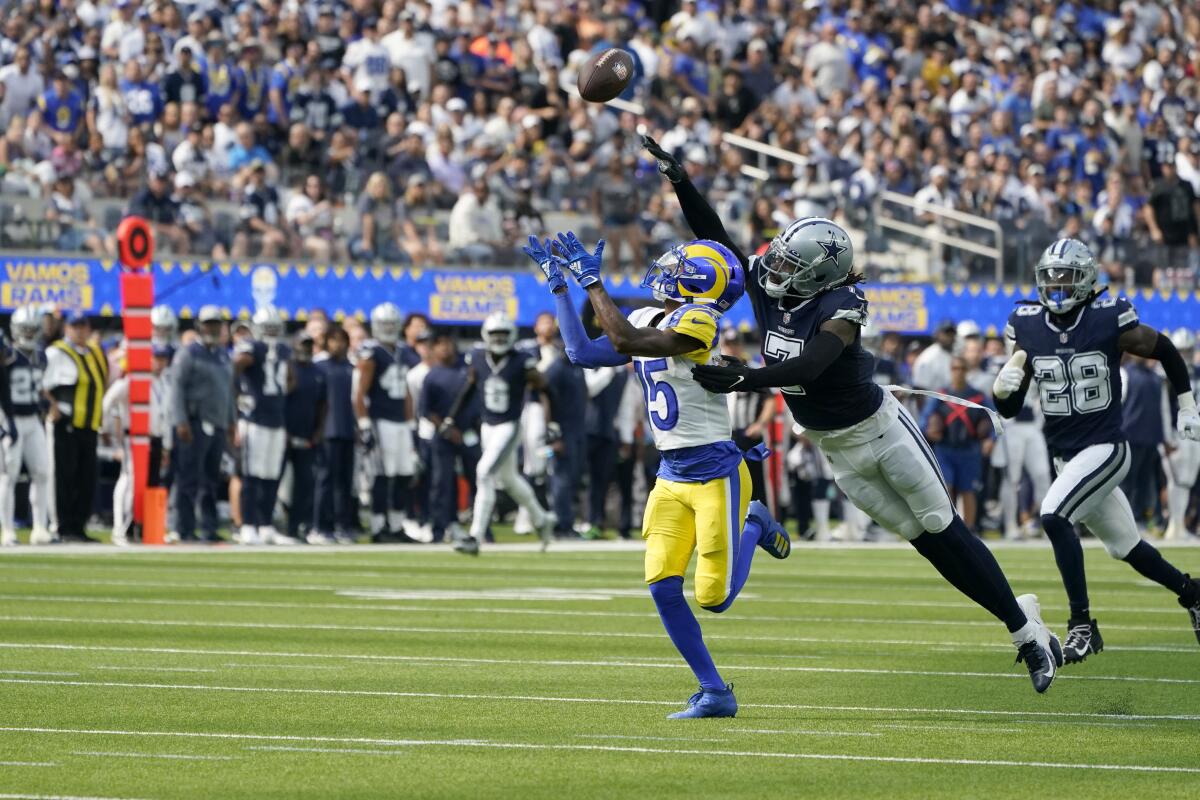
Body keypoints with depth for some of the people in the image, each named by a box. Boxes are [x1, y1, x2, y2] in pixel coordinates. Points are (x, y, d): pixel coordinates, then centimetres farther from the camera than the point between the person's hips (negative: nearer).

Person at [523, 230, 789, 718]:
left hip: (715, 474, -7)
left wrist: (592, 280, -21)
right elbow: (583, 353, 12)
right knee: (662, 585, -7)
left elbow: (627, 341, -27)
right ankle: (714, 692, 5)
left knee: (712, 597, -5)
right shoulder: (650, 321, 9)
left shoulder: (698, 322, -16)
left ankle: (754, 526, 26)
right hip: (672, 477, 7)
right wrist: (559, 285, 12)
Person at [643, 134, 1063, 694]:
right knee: (921, 538, 8)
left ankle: (1029, 631, 8)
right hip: (835, 448, 6)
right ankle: (1022, 630, 16)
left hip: (879, 427, -6)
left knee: (944, 530, -1)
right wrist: (679, 181, -13)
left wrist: (744, 379, -50)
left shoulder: (839, 308, -26)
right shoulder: (765, 286, -8)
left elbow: (810, 367, -41)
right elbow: (714, 236, -4)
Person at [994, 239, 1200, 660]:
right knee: (1126, 546, 16)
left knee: (1054, 515, -26)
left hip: (1106, 449, -5)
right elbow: (1010, 409, 3)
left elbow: (1166, 352, 5)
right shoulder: (1027, 326, -2)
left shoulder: (1110, 320, -13)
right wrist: (1002, 386, -20)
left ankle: (1082, 624, -20)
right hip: (1065, 456, 5)